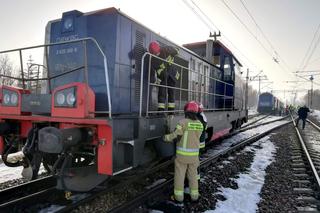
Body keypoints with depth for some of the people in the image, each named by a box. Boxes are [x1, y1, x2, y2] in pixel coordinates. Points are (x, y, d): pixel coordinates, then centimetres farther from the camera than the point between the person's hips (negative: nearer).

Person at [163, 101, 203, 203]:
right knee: (193, 174, 18)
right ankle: (194, 195, 27)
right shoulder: (199, 124, 0)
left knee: (179, 174, 9)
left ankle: (179, 196, 17)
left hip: (182, 153, -4)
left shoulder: (183, 122, -17)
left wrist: (166, 137, 4)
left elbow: (175, 135, -15)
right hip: (194, 153, 4)